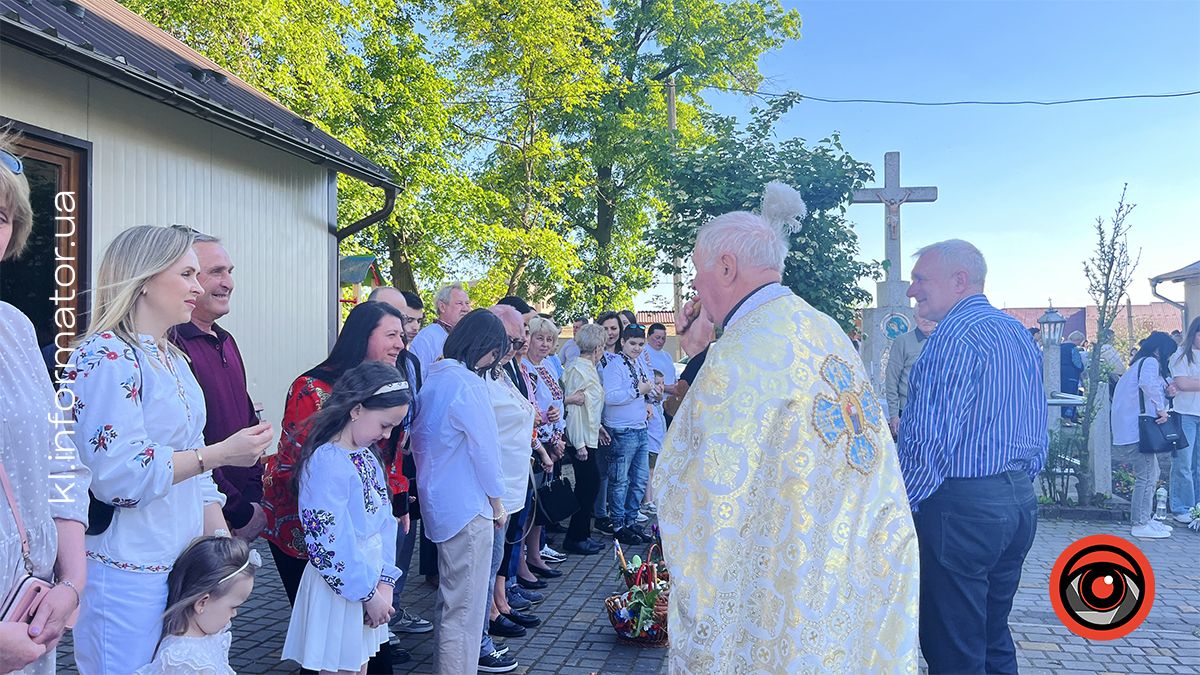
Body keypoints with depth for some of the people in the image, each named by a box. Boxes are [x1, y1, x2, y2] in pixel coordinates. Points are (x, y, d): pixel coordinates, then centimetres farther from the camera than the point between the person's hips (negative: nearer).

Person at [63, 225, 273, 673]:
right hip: (128, 574, -8)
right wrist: (221, 453, -18)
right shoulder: (106, 356, -15)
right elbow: (119, 475, -22)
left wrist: (222, 542, 9)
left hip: (184, 564, 8)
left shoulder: (171, 359, 13)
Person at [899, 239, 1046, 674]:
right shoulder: (1018, 333, 12)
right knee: (994, 639, 20)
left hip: (961, 508, -10)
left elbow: (931, 444, -22)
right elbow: (1038, 433, 18)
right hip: (1019, 503, 10)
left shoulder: (954, 337, -17)